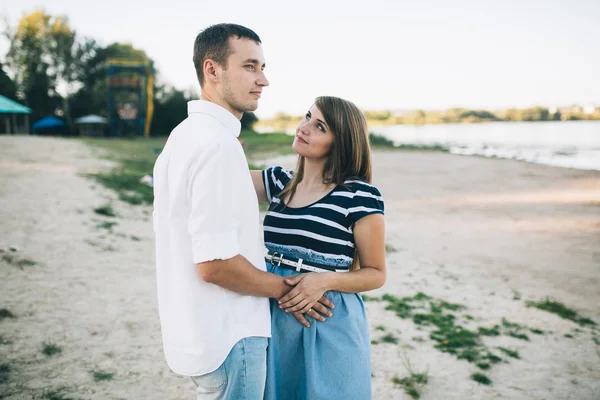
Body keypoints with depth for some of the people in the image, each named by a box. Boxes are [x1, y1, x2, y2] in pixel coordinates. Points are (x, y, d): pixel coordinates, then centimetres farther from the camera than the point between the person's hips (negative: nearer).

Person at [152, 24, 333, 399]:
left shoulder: (186, 133, 8)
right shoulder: (218, 144, -23)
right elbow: (215, 263, -26)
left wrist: (272, 279, 11)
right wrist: (283, 287, -10)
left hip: (197, 330, 9)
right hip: (227, 336, -9)